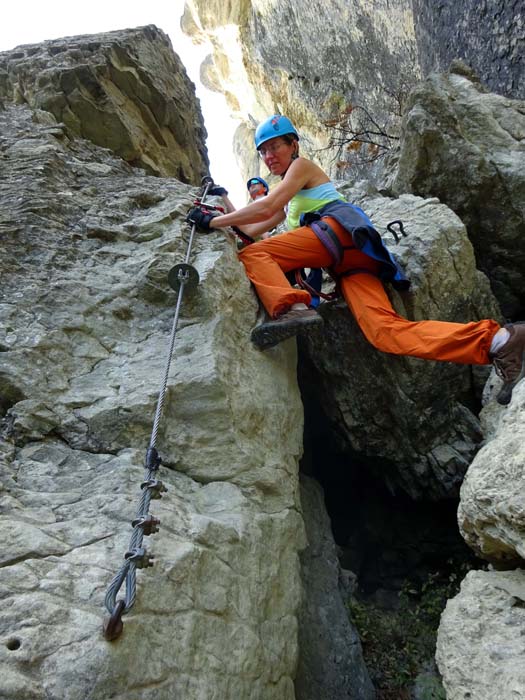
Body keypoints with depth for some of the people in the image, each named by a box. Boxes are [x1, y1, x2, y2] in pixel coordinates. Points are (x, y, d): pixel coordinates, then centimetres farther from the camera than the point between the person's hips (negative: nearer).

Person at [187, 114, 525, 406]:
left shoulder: (302, 166, 17)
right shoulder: (288, 202, 41)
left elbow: (266, 208, 3)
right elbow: (253, 229, 41)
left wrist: (213, 222, 7)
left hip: (339, 227, -7)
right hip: (352, 262, 7)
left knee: (253, 255, -15)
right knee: (386, 331, -20)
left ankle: (293, 308, -44)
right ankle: (496, 341, -32)